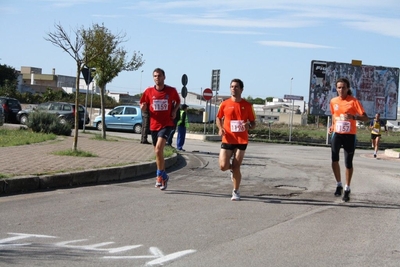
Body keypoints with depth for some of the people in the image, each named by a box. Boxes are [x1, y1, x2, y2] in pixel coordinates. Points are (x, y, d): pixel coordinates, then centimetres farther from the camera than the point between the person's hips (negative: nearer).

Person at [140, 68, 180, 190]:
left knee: (158, 149, -21)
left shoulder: (171, 91, -4)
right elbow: (143, 107, 8)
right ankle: (163, 177, 26)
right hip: (154, 125, 4)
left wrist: (174, 111, -4)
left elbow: (178, 102, 14)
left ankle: (160, 175, -7)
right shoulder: (149, 91, 0)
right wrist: (143, 106, -15)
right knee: (158, 152, 11)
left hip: (166, 124, -3)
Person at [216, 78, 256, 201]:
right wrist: (220, 128, -4)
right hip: (227, 140, 1)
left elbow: (253, 123, 7)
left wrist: (249, 125, -16)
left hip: (241, 141, -1)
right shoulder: (225, 104, 1)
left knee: (236, 167, -1)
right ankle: (232, 168, 30)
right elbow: (218, 118, 15)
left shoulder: (247, 105, 0)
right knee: (223, 166, -7)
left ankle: (236, 192, 14)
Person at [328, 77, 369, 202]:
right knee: (334, 159, -11)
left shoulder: (353, 101, -9)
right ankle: (338, 184, 9)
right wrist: (332, 126, 5)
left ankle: (347, 189, 19)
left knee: (348, 163, 2)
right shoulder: (333, 101, 4)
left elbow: (365, 118, -12)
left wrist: (353, 117, -29)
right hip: (337, 134, 3)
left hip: (350, 135, -3)